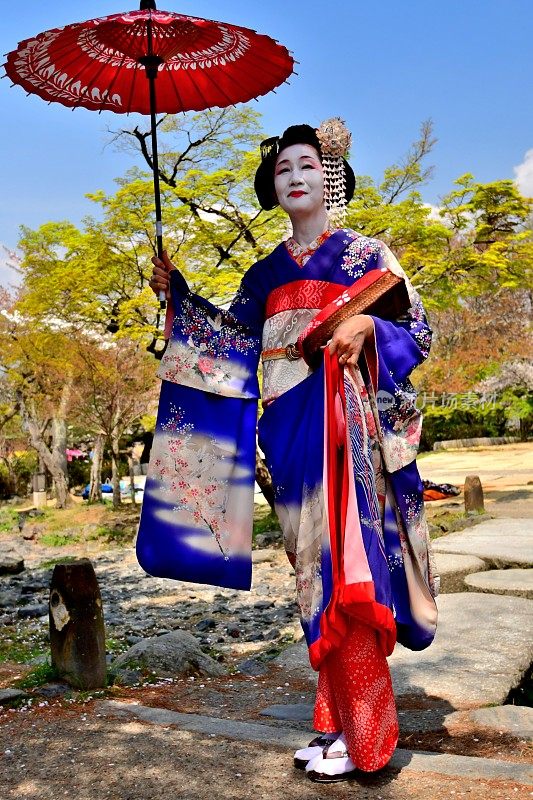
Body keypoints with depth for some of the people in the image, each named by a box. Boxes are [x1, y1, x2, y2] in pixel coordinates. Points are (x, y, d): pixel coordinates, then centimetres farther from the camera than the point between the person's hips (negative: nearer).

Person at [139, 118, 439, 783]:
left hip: (343, 422, -5)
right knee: (315, 563, 6)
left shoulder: (363, 252, 6)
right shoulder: (266, 272, 20)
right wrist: (176, 292, 18)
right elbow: (231, 336, 22)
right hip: (289, 429, 5)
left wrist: (367, 329, -14)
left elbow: (418, 328, 4)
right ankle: (337, 720, 15)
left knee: (343, 559, -11)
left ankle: (362, 733, -1)